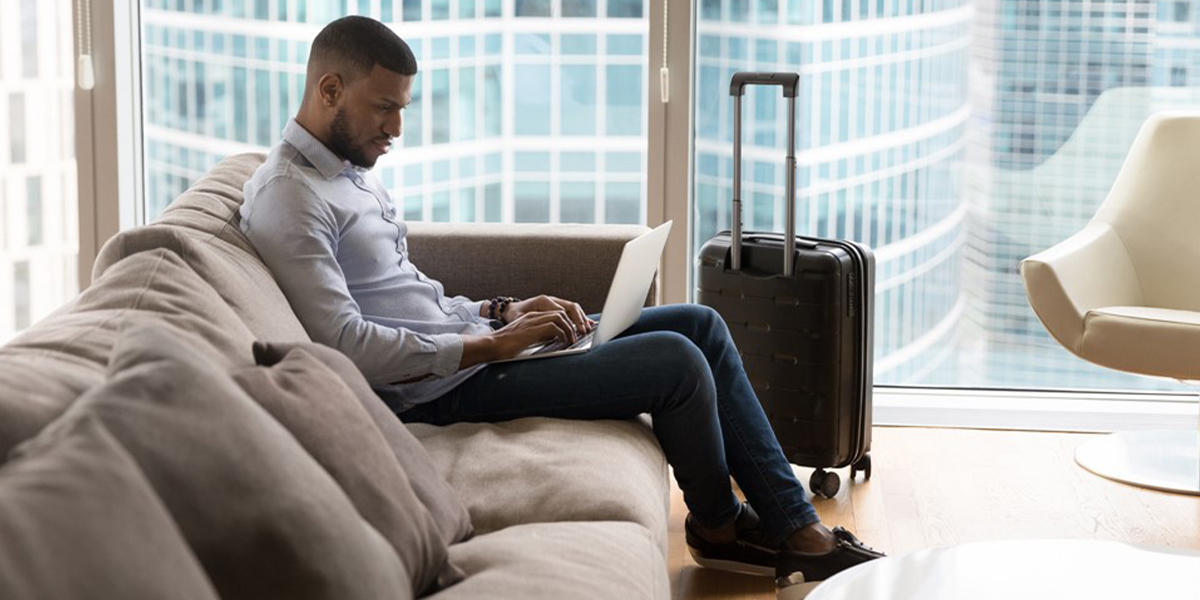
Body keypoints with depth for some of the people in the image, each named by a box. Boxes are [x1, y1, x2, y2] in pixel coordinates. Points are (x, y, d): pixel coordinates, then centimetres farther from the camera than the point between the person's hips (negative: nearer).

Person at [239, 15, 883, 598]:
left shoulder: (350, 171, 15)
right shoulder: (287, 197, -17)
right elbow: (345, 343, -25)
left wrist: (501, 311, 5)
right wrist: (490, 343, -20)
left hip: (467, 344, 11)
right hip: (440, 388, -11)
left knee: (700, 325, 5)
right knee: (677, 361, -17)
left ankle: (795, 527, 7)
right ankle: (717, 525, 11)